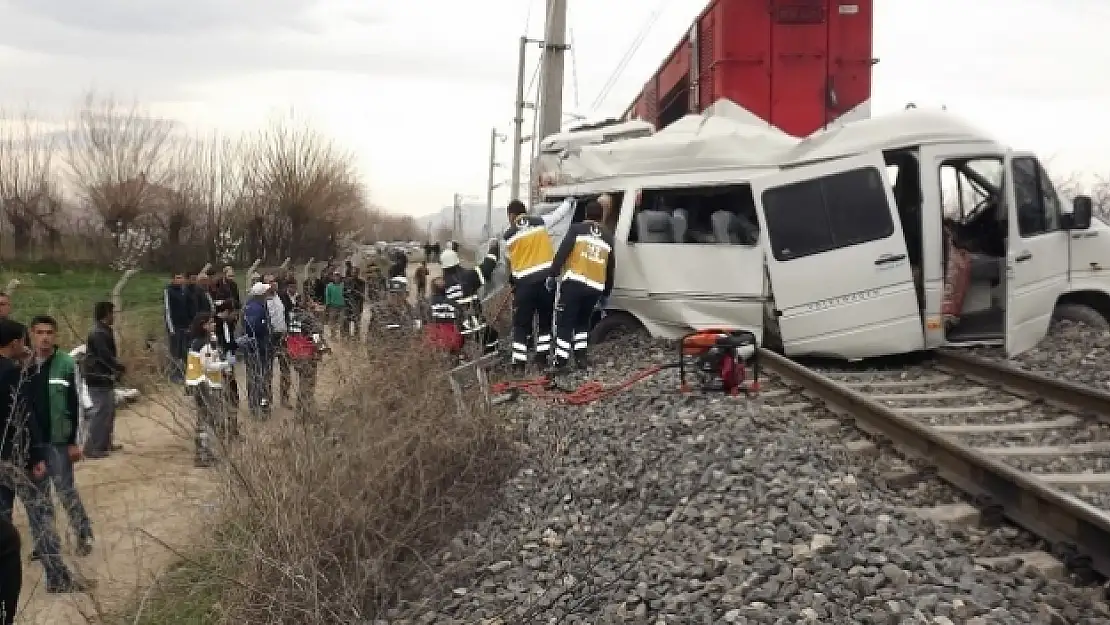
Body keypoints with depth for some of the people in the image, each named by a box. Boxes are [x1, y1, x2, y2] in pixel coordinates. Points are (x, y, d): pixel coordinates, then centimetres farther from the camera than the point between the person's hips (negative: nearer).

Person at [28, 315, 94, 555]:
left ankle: (84, 534, 13)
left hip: (58, 440, -4)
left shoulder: (66, 364, -7)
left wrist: (73, 441, -9)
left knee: (66, 490, 1)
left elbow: (74, 405, -7)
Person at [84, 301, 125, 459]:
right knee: (100, 413, -8)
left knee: (109, 411, 18)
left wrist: (117, 369, 10)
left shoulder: (105, 331, 14)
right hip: (99, 380, -11)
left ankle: (105, 444, 29)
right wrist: (121, 368, -13)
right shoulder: (98, 334, -18)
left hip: (105, 379, 11)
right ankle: (92, 448, -5)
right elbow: (105, 357, -24)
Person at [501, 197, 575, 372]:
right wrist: (570, 202, 37)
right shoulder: (540, 221, 5)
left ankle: (519, 363, 1)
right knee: (545, 320, 16)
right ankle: (542, 357, 17)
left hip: (524, 282, -1)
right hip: (546, 278, 2)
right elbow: (561, 211, 17)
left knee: (521, 324, 5)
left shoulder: (509, 235, 4)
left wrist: (512, 281, 32)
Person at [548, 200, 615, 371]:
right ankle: (581, 358, 14)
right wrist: (606, 293, 28)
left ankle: (561, 360, -5)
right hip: (595, 288, 4)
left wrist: (553, 274, -8)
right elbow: (610, 270, 21)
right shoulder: (608, 238, 17)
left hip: (573, 283, -4)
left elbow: (562, 252, -9)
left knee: (565, 322, 0)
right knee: (582, 322, 22)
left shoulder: (577, 229, 3)